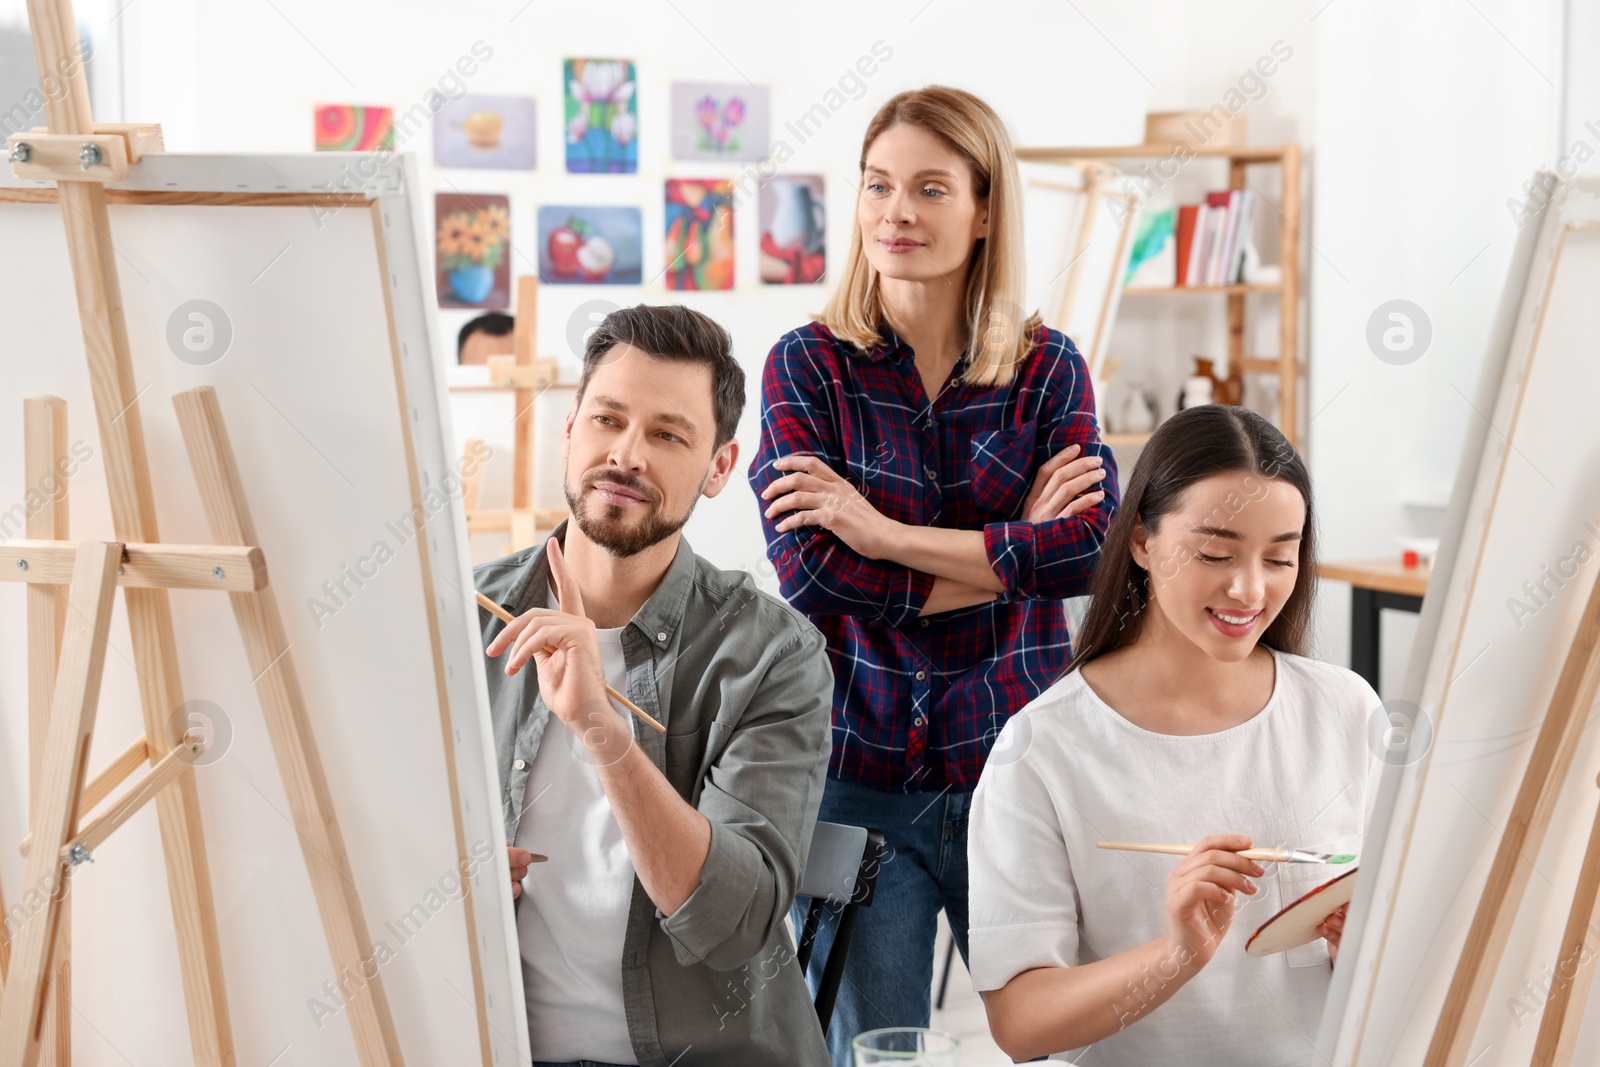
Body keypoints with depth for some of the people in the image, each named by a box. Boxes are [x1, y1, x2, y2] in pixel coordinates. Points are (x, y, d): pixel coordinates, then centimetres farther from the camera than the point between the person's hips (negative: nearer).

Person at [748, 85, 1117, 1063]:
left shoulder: (1049, 367, 3)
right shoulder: (808, 364, 0)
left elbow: (1095, 544, -12)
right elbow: (807, 567, -13)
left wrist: (890, 535, -17)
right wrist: (1013, 548, -10)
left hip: (1018, 762, 1)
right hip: (858, 767, -1)